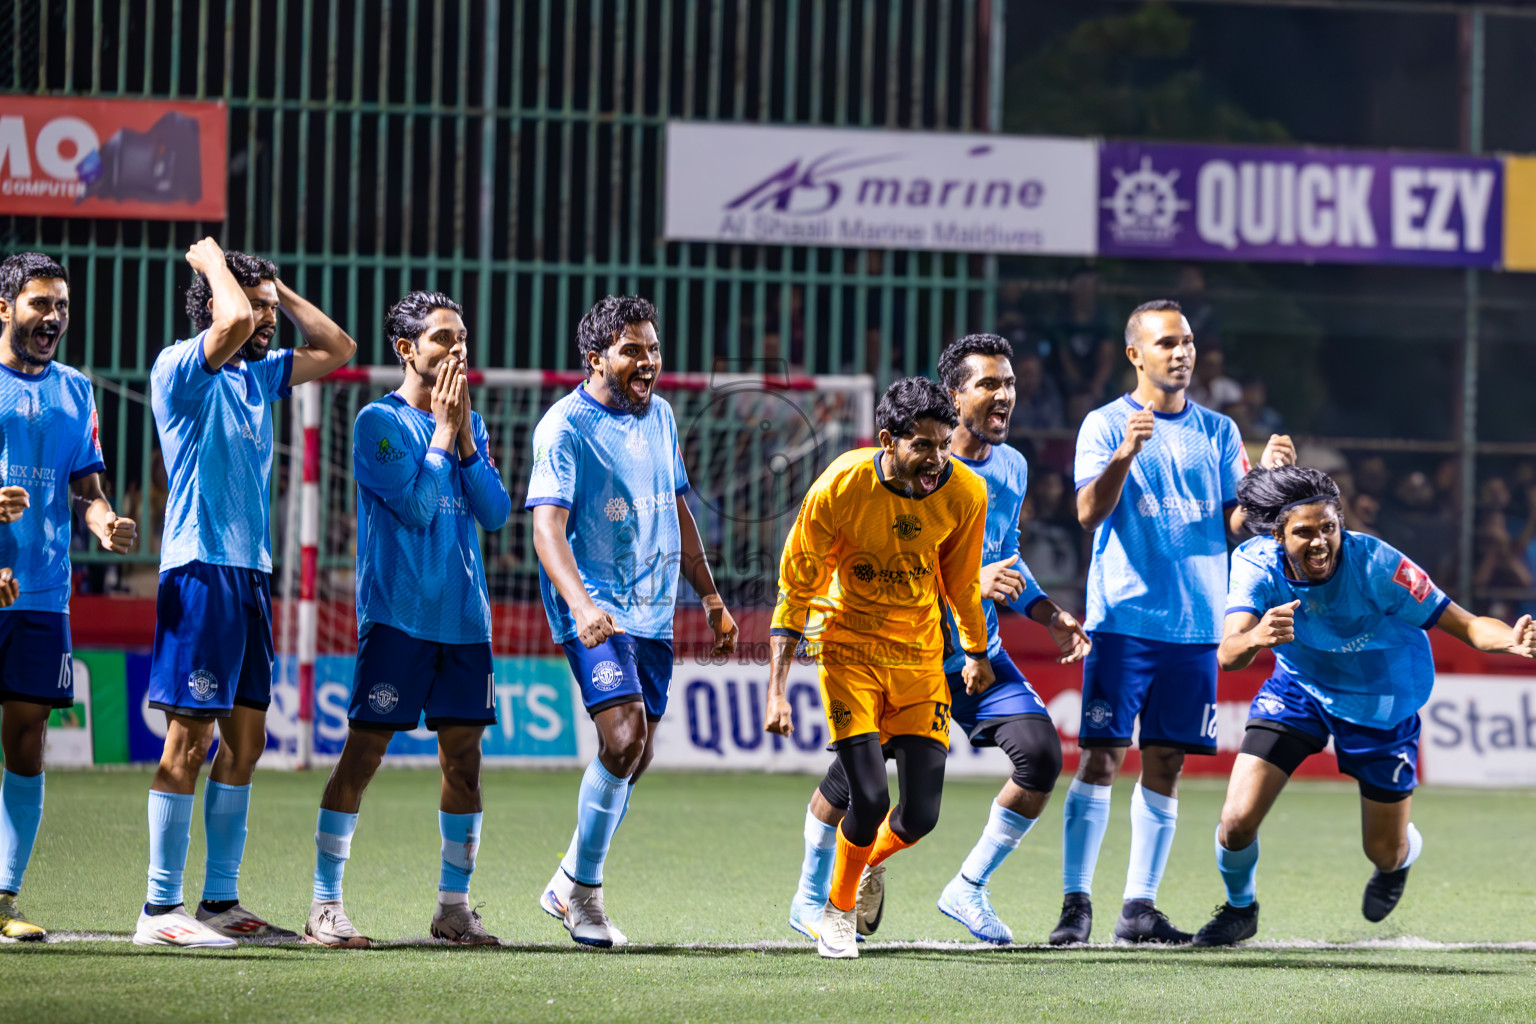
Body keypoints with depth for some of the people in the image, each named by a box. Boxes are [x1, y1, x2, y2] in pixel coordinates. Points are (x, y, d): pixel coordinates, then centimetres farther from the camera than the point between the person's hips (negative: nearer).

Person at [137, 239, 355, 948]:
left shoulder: (258, 376, 16)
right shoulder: (180, 367, -8)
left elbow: (336, 348, 24)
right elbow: (232, 320, -26)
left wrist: (278, 289, 15)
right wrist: (214, 261, -8)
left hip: (251, 572, 9)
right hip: (200, 569, -9)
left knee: (244, 741, 8)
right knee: (191, 739, -8)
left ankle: (221, 902, 14)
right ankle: (160, 909, -6)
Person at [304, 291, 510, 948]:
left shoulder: (469, 424, 14)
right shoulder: (380, 421, -4)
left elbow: (494, 512, 5)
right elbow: (416, 505, -15)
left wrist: (465, 435, -2)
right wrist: (443, 429, -7)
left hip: (463, 616, 6)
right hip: (397, 615, -6)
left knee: (463, 756, 5)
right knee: (363, 751, -7)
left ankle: (454, 906, 13)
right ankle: (325, 907, -4)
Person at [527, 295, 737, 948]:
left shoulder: (659, 416, 13)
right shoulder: (566, 427, -11)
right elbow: (548, 527, -20)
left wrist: (710, 598, 23)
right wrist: (581, 604, -35)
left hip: (653, 610, 7)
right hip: (597, 611, -7)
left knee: (635, 757, 7)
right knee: (623, 738, -21)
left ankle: (568, 887, 22)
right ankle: (584, 890, -8)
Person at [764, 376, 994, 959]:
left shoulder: (964, 492, -12)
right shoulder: (841, 487, -20)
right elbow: (796, 588, -11)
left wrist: (976, 654, 22)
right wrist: (776, 690, -14)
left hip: (920, 656, 3)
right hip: (848, 646, -3)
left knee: (919, 816, -5)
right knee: (869, 801, -15)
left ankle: (873, 861, 31)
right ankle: (837, 910, 14)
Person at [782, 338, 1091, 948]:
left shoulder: (1012, 468, 5)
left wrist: (1048, 615, 5)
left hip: (978, 655, 5)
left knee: (1041, 754, -12)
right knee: (851, 775, 0)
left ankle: (968, 889, 3)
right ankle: (810, 896, 27)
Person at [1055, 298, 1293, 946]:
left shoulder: (1217, 431, 14)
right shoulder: (1105, 425, 2)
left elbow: (1236, 524, 9)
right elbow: (1090, 512, -10)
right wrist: (1124, 454, -26)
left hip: (1196, 624, 4)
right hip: (1123, 618, -4)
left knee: (1165, 764, 4)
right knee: (1100, 758, -9)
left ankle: (1139, 906, 8)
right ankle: (1076, 902, -7)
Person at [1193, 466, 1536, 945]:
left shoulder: (1375, 564, -32)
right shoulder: (1256, 564, -25)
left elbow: (1463, 624, -29)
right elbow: (1227, 656, -36)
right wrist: (1255, 638, -61)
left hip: (1380, 704, -1)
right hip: (1299, 690, 1)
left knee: (1385, 852, 9)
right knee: (1237, 821, -13)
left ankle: (1404, 852, 51)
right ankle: (1240, 908, 22)